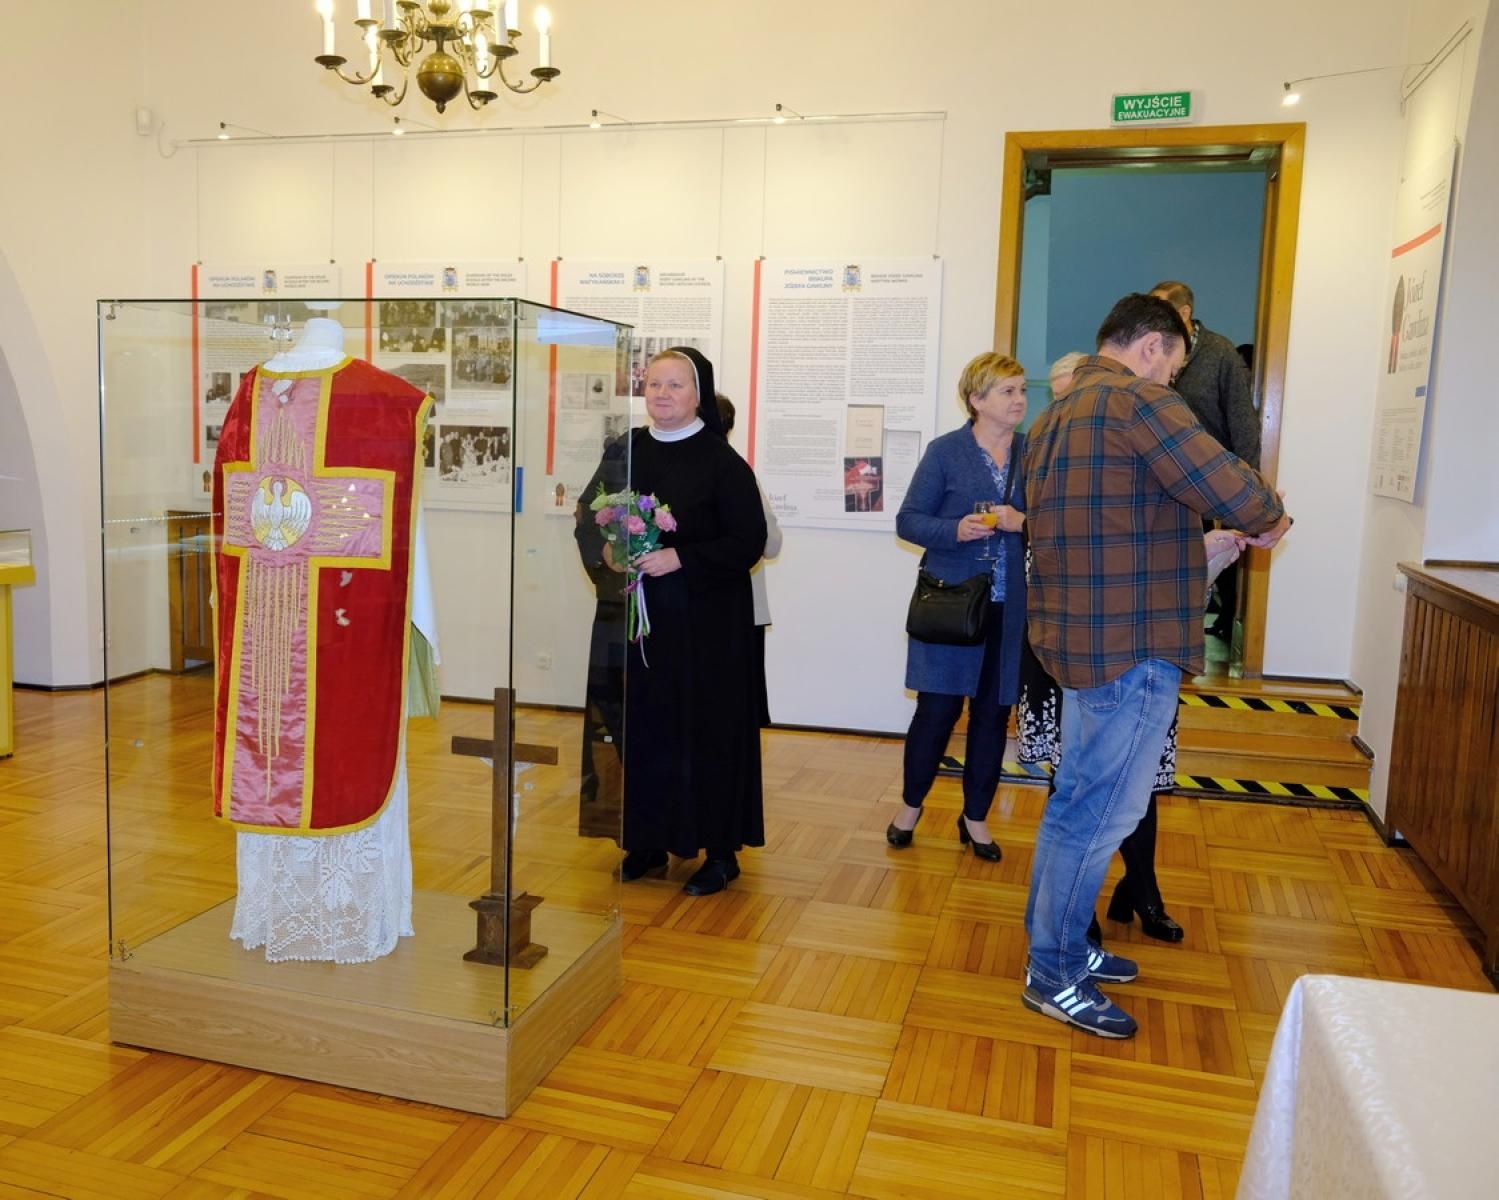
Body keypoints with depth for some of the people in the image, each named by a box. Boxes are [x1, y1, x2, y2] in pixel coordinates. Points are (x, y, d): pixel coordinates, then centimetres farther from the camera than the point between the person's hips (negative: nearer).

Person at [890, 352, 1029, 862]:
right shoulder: (946, 451, -2)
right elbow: (909, 520, -2)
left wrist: (1024, 523, -14)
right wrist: (956, 529, -19)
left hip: (1011, 609, 3)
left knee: (993, 713, 9)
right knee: (937, 708, 1)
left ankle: (975, 817, 26)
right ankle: (910, 805, 24)